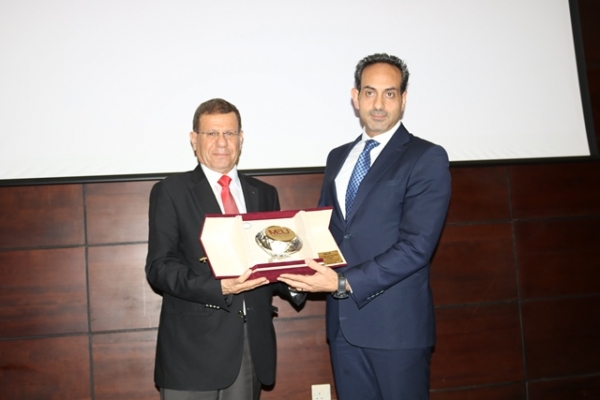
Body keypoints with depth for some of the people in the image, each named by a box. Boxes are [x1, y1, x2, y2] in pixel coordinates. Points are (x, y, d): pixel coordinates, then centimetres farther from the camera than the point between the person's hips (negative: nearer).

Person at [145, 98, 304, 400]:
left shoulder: (264, 194, 13)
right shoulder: (171, 192, 1)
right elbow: (158, 267, -8)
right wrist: (218, 288, -22)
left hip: (252, 344, 4)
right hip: (193, 347, -3)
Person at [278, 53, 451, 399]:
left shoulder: (427, 158, -7)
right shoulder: (337, 158, 13)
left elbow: (416, 246, -16)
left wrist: (344, 283, -21)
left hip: (397, 322, -5)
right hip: (343, 320, 6)